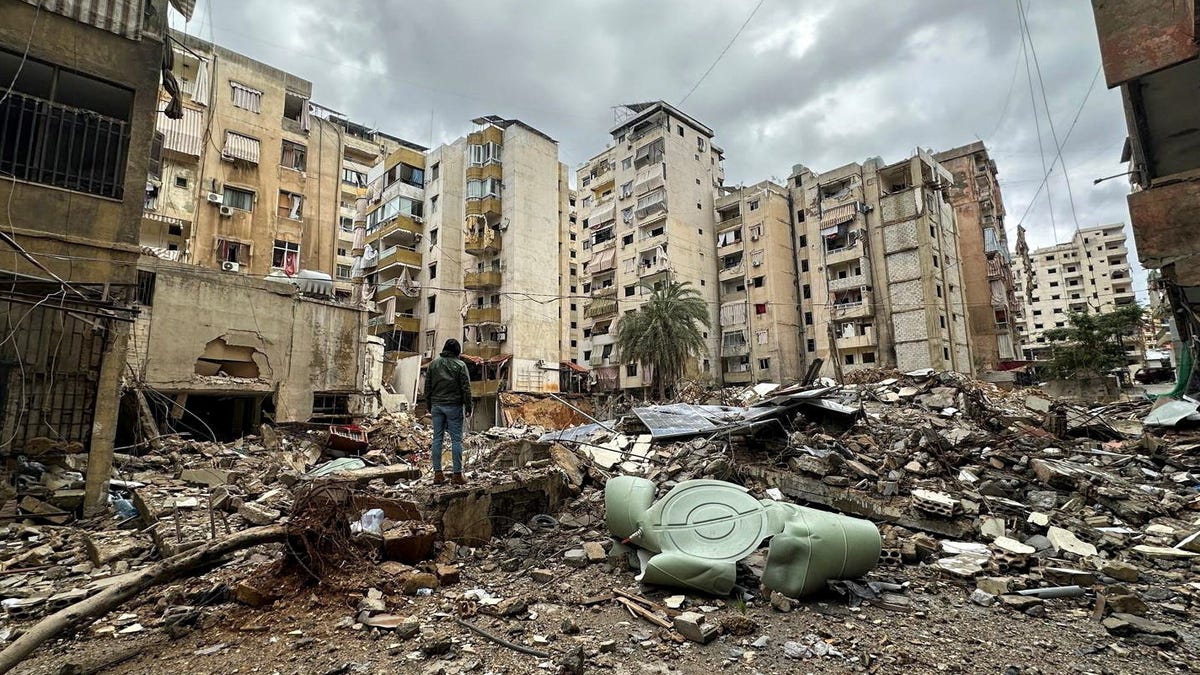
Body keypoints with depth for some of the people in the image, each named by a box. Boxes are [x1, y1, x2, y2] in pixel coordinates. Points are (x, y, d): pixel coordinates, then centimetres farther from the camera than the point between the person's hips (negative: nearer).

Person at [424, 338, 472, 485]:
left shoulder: (433, 364, 7)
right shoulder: (460, 365, -6)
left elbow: (427, 386, 10)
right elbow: (466, 389, -7)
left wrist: (429, 405, 18)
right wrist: (468, 408, 0)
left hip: (437, 406, 4)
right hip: (454, 406, -4)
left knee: (437, 439, 8)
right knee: (456, 440, 0)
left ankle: (438, 474, 11)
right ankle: (457, 475, 2)